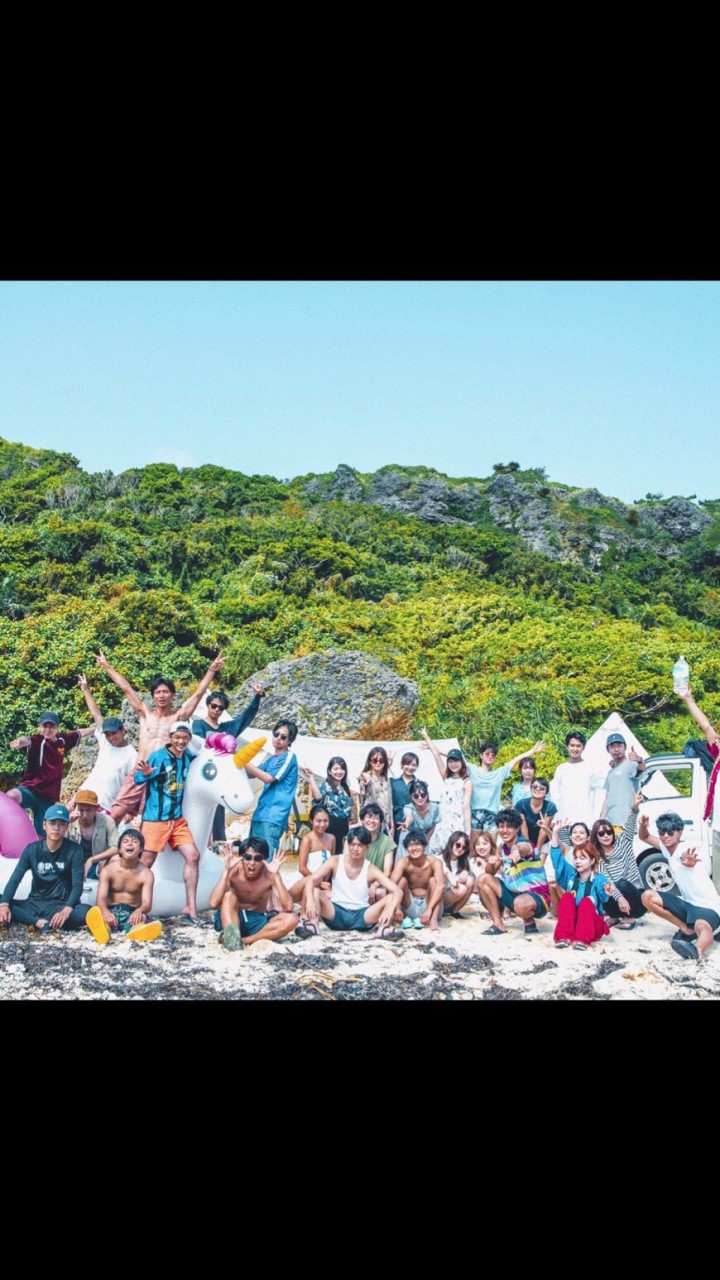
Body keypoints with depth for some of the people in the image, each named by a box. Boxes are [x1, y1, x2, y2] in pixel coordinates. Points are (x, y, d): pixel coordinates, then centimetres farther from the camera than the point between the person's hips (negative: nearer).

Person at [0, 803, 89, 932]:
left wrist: (67, 910, -33)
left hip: (61, 905, -3)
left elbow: (77, 885, -13)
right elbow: (15, 879, -8)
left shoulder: (74, 850, -6)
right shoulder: (32, 849, 0)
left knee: (87, 912, -35)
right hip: (35, 904, 3)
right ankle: (39, 922, -31)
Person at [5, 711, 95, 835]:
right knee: (12, 796, -38)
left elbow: (81, 733, 24)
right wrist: (20, 742, -60)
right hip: (30, 789, -5)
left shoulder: (62, 740, 5)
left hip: (50, 797, 5)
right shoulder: (36, 740, -11)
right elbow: (27, 740, -36)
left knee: (42, 834, 9)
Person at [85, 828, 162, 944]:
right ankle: (104, 929, -70)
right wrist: (105, 911, -40)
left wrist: (139, 910, -43)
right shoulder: (108, 870, -1)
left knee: (143, 917, -36)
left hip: (133, 913, 0)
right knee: (95, 912, -35)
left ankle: (136, 932, -72)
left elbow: (147, 903, -15)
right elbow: (101, 898, -13)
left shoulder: (146, 874, -3)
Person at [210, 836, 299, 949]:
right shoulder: (234, 872, -16)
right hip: (231, 919, -1)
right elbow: (214, 903, -29)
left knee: (291, 919, -26)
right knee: (229, 896, -31)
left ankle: (245, 940, -32)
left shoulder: (269, 875, -14)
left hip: (257, 922, 2)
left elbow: (288, 908, -27)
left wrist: (276, 875, -33)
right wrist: (227, 871, -35)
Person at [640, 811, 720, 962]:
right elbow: (644, 837, 16)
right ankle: (686, 929, 0)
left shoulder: (689, 850, -21)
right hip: (688, 904, 9)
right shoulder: (667, 847, 2)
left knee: (701, 925, -41)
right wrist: (643, 826, -9)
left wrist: (690, 864, -72)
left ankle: (697, 950, -74)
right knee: (648, 897, -3)